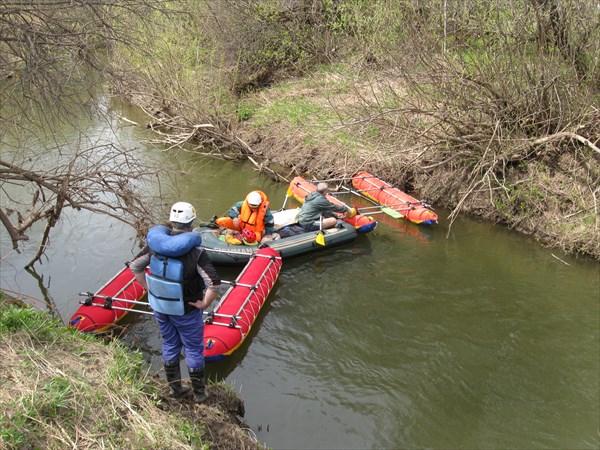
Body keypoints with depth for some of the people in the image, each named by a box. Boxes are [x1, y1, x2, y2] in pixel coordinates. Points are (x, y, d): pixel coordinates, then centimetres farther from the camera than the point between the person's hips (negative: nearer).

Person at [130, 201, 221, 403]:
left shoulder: (156, 244, -10)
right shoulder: (195, 252, -26)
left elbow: (135, 266, 4)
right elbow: (214, 284, -32)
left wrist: (151, 290, 10)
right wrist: (204, 304, -15)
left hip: (159, 307, 5)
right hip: (186, 311, -5)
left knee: (169, 346, 24)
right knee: (194, 350, 15)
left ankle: (174, 388, 41)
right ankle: (199, 393, 32)